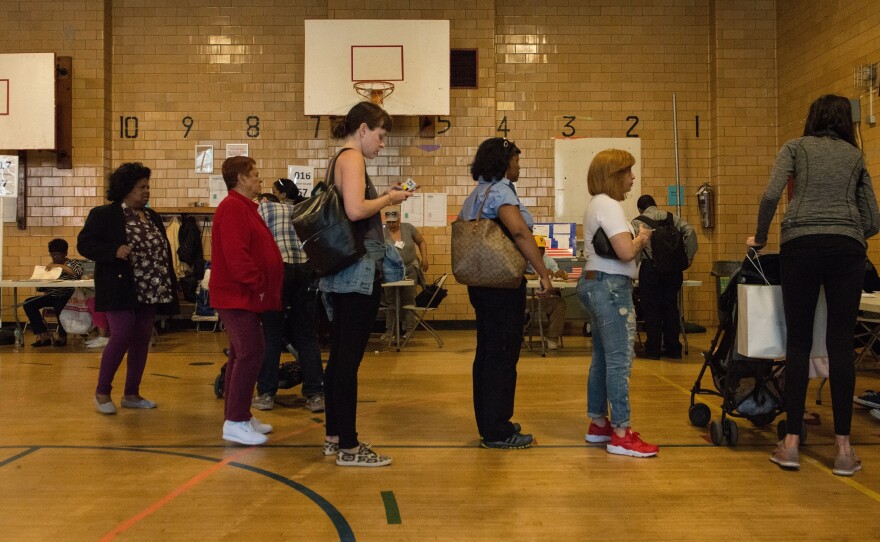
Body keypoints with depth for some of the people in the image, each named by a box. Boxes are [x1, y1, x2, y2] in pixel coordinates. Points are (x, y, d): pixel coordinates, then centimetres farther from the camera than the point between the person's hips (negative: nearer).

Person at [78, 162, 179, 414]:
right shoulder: (103, 214, -4)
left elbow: (163, 250, 19)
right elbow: (84, 244, -8)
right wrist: (114, 251, -24)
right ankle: (102, 391, 5)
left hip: (149, 291, 6)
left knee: (142, 339, 7)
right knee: (122, 335, -13)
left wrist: (169, 286, 13)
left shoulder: (152, 217, 15)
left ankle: (132, 394, 19)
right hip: (120, 290, -6)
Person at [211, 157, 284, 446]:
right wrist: (258, 285, -19)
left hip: (243, 296, 11)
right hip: (237, 295, -11)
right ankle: (236, 423, -9)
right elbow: (236, 255, -24)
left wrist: (261, 285, 13)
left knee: (242, 354, 14)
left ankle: (238, 416, 21)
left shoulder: (243, 207, 19)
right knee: (251, 352, -13)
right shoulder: (233, 208, -15)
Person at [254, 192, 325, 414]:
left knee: (271, 335, 7)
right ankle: (315, 395, 7)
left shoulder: (259, 209, 17)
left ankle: (266, 394, 11)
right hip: (306, 269, 3)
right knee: (307, 335, 9)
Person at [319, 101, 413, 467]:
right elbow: (355, 210, -25)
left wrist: (383, 198, 13)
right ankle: (348, 448, 0)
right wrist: (388, 199, -9)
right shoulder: (352, 157, -10)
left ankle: (335, 437, 23)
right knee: (350, 359, -6)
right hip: (359, 270, -10)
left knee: (339, 356, 14)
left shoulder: (340, 159, 19)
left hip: (341, 270, 10)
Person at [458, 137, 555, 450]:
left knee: (488, 353, 14)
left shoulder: (476, 194, 16)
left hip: (482, 282, 10)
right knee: (503, 355, -4)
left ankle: (489, 424, 24)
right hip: (503, 284, -10)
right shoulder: (500, 190, -14)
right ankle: (497, 433, 2)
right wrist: (544, 274, -28)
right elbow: (520, 231, -27)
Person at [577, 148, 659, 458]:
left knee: (602, 358, 15)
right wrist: (642, 238, -4)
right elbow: (625, 251, -24)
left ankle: (598, 424, 23)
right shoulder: (608, 205, -14)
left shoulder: (597, 205, 18)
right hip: (610, 285, -11)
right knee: (619, 360, -8)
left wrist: (638, 238, 7)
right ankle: (620, 435, -5)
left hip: (595, 282, 11)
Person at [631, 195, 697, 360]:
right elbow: (690, 231, -1)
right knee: (671, 307, 11)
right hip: (673, 269, 4)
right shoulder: (672, 217, 11)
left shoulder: (637, 222, 2)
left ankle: (653, 349, 7)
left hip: (650, 267, -4)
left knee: (651, 309, 4)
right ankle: (673, 349, 15)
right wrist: (689, 256, 2)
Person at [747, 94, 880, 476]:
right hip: (847, 249, 2)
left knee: (798, 343, 2)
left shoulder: (795, 147, 13)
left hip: (801, 245, -2)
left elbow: (771, 195, -4)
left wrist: (760, 238, 9)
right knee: (841, 344, 3)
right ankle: (843, 449, 6)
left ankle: (791, 444, 4)